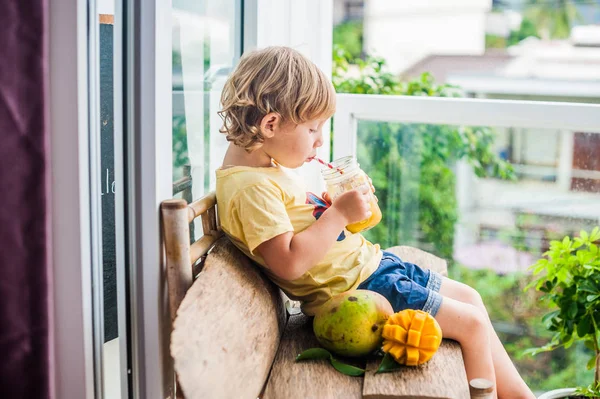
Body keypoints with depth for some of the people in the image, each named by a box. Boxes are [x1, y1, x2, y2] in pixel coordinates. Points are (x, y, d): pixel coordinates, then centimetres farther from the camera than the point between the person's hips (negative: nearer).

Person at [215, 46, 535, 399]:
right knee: (471, 324, -6)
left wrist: (340, 205, 4)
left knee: (470, 297, 17)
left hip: (367, 261, 11)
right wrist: (339, 214, -23)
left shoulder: (269, 164, 8)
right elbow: (289, 263, -30)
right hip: (353, 289, -11)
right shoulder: (250, 187, -24)